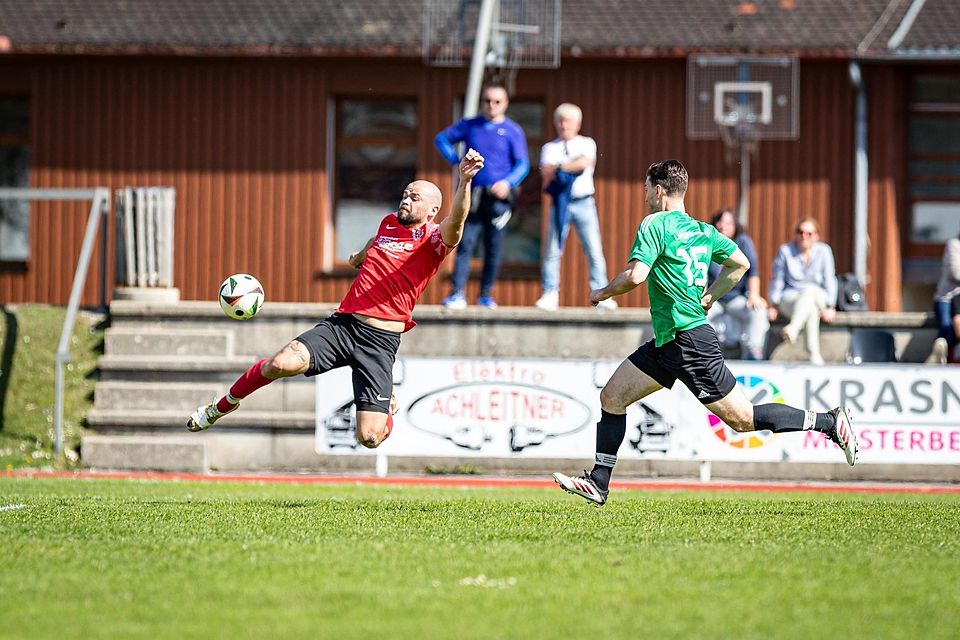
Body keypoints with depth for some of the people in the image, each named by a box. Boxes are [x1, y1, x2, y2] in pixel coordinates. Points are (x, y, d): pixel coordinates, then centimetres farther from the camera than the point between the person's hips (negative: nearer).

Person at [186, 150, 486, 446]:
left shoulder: (433, 238, -4)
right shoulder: (389, 222, 14)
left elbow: (455, 223, -29)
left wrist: (464, 182, -45)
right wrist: (361, 255, 58)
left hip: (381, 342, -4)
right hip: (342, 324, 4)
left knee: (369, 437, -13)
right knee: (282, 363, -22)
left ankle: (387, 412, 27)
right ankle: (222, 407, 5)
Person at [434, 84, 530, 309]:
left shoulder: (513, 131, 3)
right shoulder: (470, 126, 11)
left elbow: (522, 164, -3)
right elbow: (442, 139, 19)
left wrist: (508, 182, -20)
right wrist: (456, 160, 4)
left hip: (498, 198, -1)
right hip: (473, 196, 1)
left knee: (493, 248, 3)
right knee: (465, 244, -7)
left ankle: (486, 295, 13)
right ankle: (458, 294, -12)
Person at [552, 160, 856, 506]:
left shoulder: (655, 224, -12)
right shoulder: (702, 230, 12)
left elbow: (635, 275, -21)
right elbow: (740, 263, 18)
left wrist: (603, 293, -3)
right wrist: (708, 298, 21)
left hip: (689, 341, -10)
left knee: (742, 418, -5)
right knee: (612, 397, 8)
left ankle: (830, 422, 0)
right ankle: (598, 483, 9)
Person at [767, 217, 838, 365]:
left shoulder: (823, 251, 2)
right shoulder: (785, 250, 1)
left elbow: (829, 280, 1)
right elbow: (777, 279, 5)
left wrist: (830, 307, -5)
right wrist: (773, 305, 2)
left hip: (818, 296, 1)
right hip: (789, 299, 0)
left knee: (810, 290, -37)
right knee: (811, 308, -36)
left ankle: (793, 329, -61)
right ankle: (814, 353, -53)